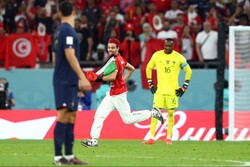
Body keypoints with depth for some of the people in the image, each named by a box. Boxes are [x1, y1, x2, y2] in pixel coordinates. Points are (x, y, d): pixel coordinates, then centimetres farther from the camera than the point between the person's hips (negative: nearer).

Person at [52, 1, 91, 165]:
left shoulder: (60, 31, 15)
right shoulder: (68, 31, -12)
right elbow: (70, 55, -20)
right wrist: (82, 77, -21)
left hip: (66, 80, 9)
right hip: (66, 81, -9)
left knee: (71, 116, 10)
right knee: (64, 116, -10)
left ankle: (69, 155, 12)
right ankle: (58, 156, -12)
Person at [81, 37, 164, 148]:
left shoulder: (116, 60, -17)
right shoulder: (120, 59, 12)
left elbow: (113, 77, -28)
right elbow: (131, 69, 23)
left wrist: (98, 79, -21)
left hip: (118, 94, -10)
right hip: (112, 93, 10)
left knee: (128, 119, -4)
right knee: (99, 115, 1)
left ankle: (152, 113, 9)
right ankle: (94, 140, -2)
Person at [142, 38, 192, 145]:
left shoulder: (179, 57, -2)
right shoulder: (157, 55, 2)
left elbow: (189, 71, 7)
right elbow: (148, 68, 15)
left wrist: (184, 88, 2)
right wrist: (150, 84, 9)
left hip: (173, 91, -1)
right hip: (159, 90, 1)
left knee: (171, 114, 2)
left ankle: (169, 138, 11)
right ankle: (151, 138, -5)